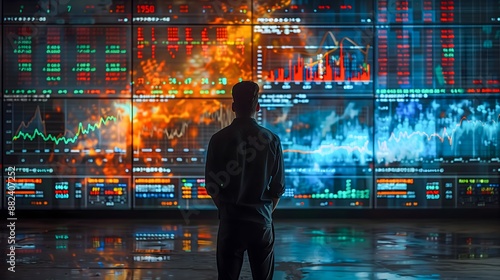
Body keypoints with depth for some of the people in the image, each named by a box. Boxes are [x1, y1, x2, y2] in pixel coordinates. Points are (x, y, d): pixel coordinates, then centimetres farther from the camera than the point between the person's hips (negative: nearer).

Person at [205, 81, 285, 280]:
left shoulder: (219, 139, -5)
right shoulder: (271, 140, -3)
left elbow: (212, 185, -1)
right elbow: (278, 187, 0)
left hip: (231, 218, -1)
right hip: (262, 219, 1)